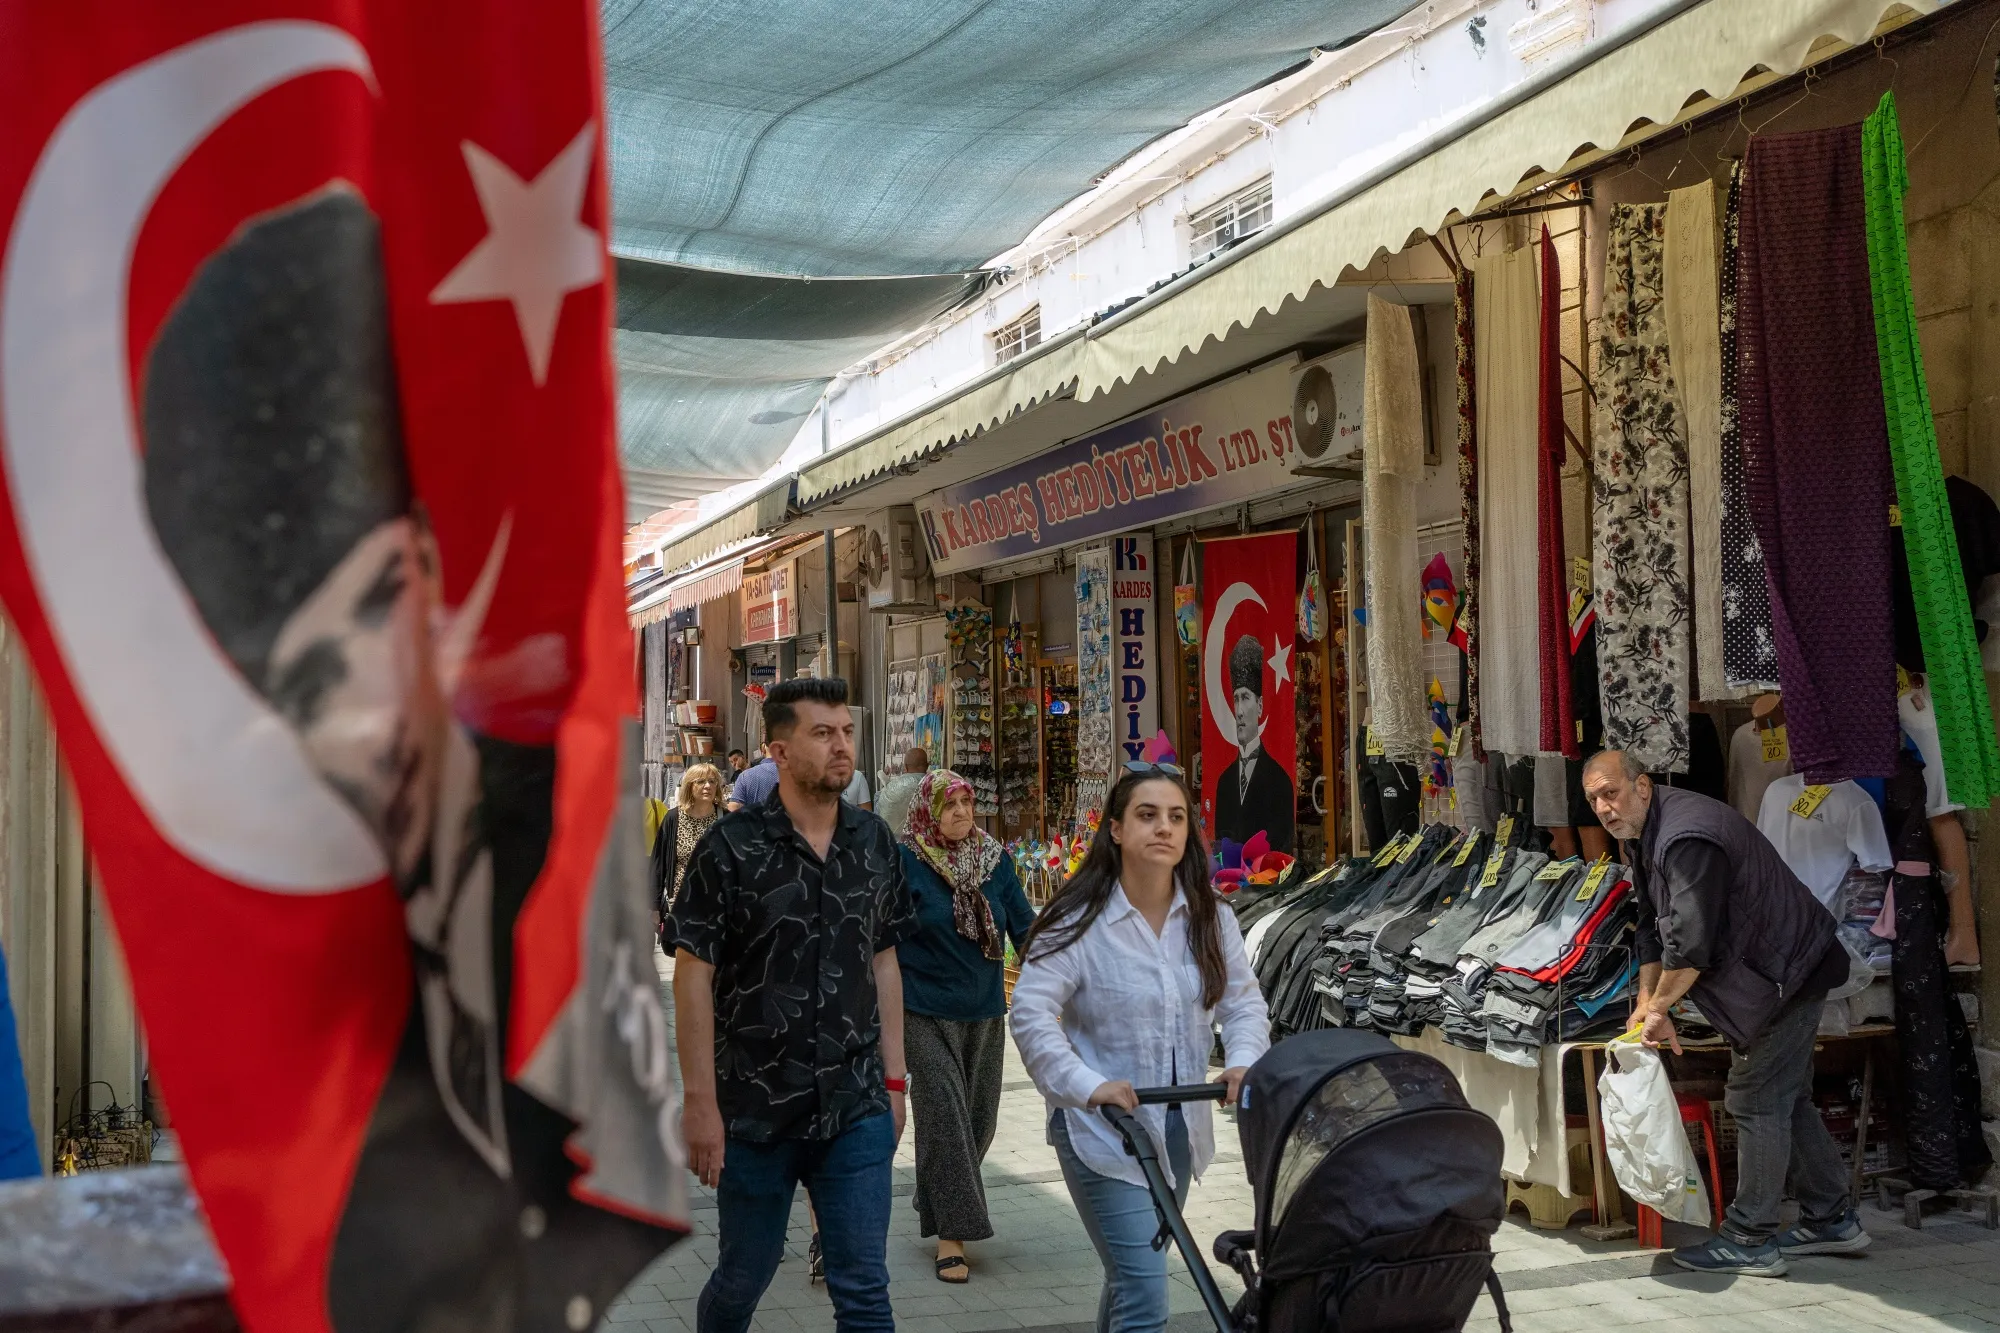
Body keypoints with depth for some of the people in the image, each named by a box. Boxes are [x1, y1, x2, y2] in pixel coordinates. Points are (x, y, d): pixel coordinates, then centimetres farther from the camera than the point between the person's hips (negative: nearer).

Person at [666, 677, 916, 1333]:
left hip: (857, 1110, 3)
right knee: (743, 1279, 14)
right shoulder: (731, 847, -9)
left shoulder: (874, 842, 3)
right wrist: (700, 1102, -11)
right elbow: (693, 976, -9)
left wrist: (893, 1078, 9)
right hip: (753, 1109, -2)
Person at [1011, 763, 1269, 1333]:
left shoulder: (1210, 919, 2)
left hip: (1179, 1129, 6)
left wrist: (1244, 1061, -14)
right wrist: (1088, 1086, -30)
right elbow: (1031, 1015, -19)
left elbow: (1243, 1001, 6)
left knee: (1137, 1273, 22)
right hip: (1103, 1131, -6)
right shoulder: (1078, 921, -14)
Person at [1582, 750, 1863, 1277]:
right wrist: (1646, 1003, 5)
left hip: (1787, 972, -11)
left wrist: (1658, 1007, -18)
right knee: (1786, 1099, 17)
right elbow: (1652, 928, 12)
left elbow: (1690, 943, -31)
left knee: (1756, 1101, -7)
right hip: (1777, 971, 11)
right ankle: (1833, 1220, 28)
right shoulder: (1642, 837, 7)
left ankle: (1749, 1242, 0)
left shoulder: (1686, 838, -28)